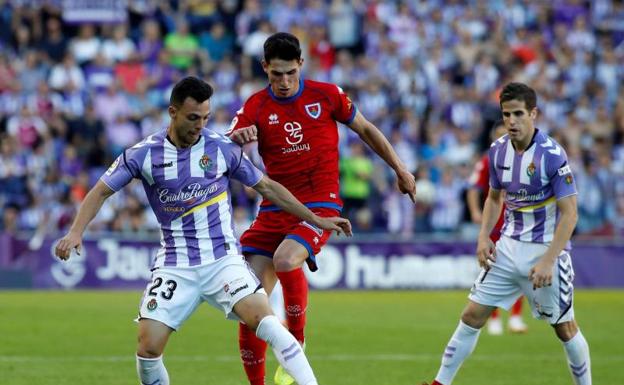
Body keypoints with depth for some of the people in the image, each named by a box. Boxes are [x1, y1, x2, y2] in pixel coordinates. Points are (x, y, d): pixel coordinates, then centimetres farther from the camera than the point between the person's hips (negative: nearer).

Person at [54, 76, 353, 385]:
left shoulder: (222, 149, -1)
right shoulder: (144, 154, -3)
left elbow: (266, 187, 11)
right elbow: (101, 191, 4)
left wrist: (315, 219, 12)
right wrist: (76, 232, -12)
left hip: (223, 258, -1)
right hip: (175, 264, 1)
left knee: (264, 320, -24)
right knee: (148, 346, -12)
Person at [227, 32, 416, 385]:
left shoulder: (326, 95, -1)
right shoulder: (255, 107, 1)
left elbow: (366, 130, 15)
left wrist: (400, 169, 19)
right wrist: (236, 139, -33)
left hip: (320, 206, -3)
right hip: (274, 209, 3)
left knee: (285, 260, -32)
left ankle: (296, 342, -9)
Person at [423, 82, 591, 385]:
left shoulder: (552, 155, -19)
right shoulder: (498, 150, 0)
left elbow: (569, 214, -19)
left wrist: (548, 261, -24)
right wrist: (484, 237, 3)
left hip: (546, 249, -5)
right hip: (508, 248, 5)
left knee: (565, 328, 3)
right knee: (472, 316, 1)